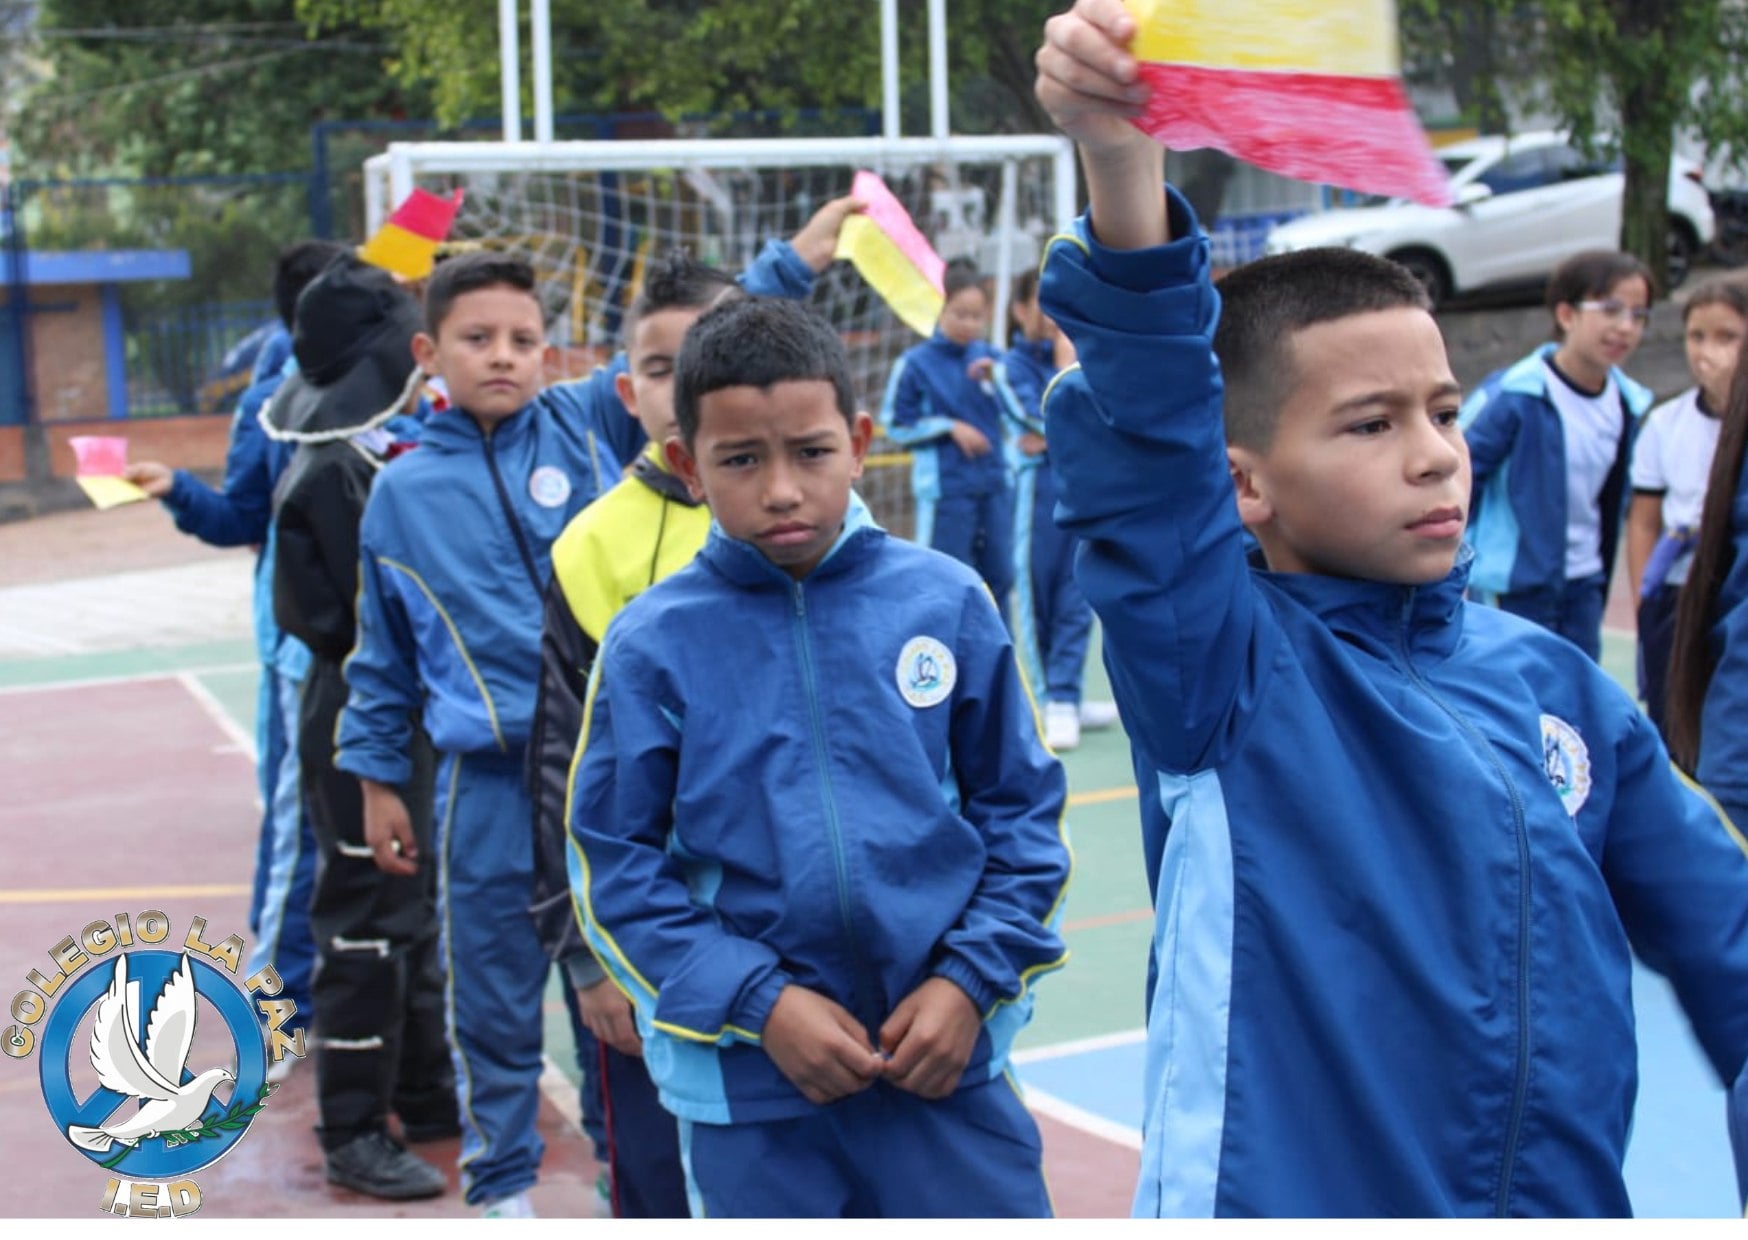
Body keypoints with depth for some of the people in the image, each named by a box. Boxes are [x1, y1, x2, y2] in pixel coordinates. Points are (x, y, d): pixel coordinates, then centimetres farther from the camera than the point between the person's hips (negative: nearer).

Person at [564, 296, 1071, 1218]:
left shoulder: (947, 603, -2)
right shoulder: (650, 644, -5)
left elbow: (1021, 809, 5)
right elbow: (615, 865, -2)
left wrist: (971, 980, -6)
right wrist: (759, 1002, -11)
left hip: (947, 1057, 1)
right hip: (747, 1087, 0)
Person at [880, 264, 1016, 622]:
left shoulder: (990, 359, 4)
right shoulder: (916, 363, -6)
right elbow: (895, 425, -2)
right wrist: (950, 426, -11)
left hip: (994, 484, 4)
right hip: (944, 489, -4)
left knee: (999, 576, 8)